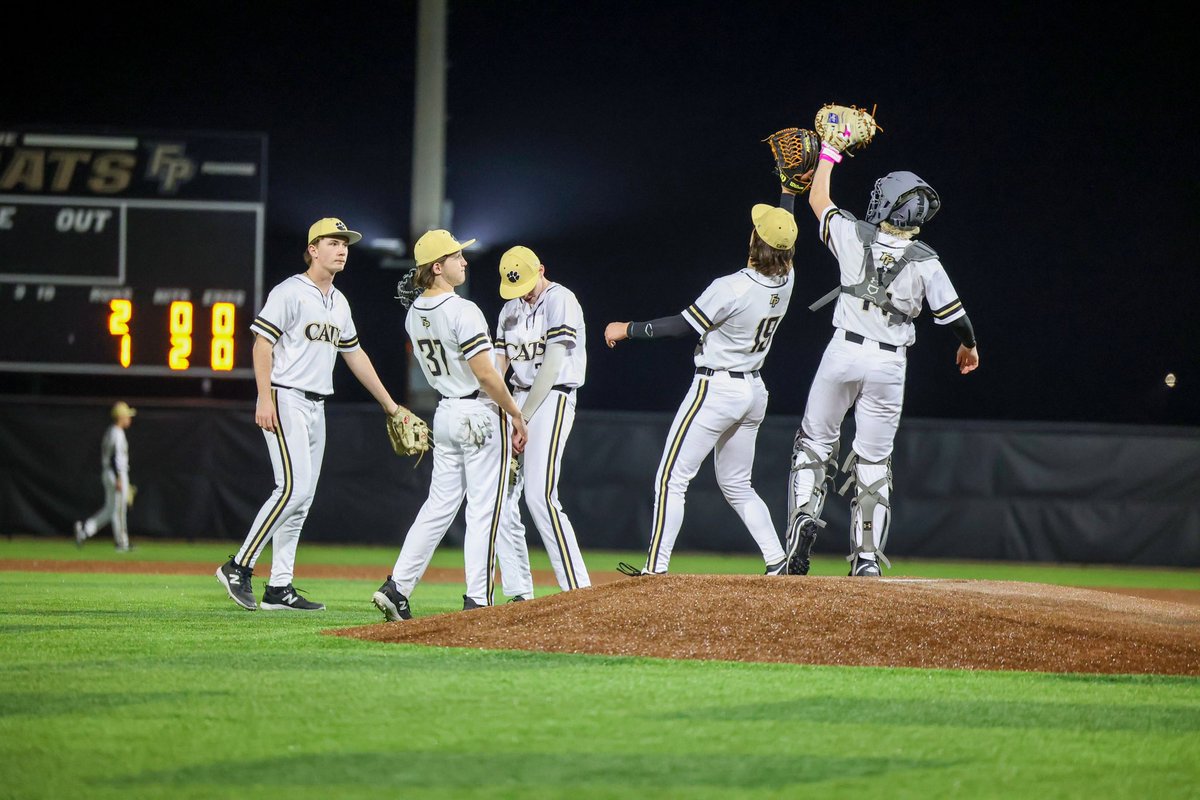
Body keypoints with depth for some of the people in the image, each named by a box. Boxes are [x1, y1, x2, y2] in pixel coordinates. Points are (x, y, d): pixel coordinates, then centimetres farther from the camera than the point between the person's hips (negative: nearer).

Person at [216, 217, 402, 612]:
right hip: (285, 401, -9)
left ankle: (279, 588, 7)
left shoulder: (338, 303, 17)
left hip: (316, 408, 9)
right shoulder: (290, 292, -9)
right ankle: (239, 566, -12)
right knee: (294, 487, -18)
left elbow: (354, 354, 26)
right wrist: (265, 398, -23)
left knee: (302, 497, 6)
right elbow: (263, 343, -14)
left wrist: (388, 403, 27)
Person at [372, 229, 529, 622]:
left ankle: (396, 587, 6)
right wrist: (516, 415, -10)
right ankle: (477, 600, -2)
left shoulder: (414, 314, 6)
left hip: (445, 412, 7)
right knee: (483, 509, -1)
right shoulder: (462, 311, -19)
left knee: (440, 505, 13)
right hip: (482, 415, -7)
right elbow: (485, 373, -20)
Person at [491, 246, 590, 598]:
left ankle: (578, 590, -17)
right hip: (517, 400, 8)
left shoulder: (561, 300, -8)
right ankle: (519, 593, 5)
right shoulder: (511, 308, 16)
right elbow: (498, 362, 13)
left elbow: (553, 362, -15)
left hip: (552, 399, -8)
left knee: (539, 496, -18)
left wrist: (524, 418, -19)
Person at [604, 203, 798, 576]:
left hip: (716, 389, -8)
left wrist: (628, 330, -5)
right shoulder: (785, 281, -4)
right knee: (736, 485, 19)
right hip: (754, 391, 8)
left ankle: (656, 567, -3)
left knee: (671, 478, -1)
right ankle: (777, 561, 9)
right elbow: (783, 240, 18)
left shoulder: (731, 289, -23)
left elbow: (683, 325, -15)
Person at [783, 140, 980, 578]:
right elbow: (953, 312, 1)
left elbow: (818, 199, 12)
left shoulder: (855, 237, -4)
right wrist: (969, 345, 23)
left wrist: (829, 151, 27)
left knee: (815, 442, 13)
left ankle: (803, 514, -12)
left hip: (843, 352, -1)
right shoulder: (925, 262, -4)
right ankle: (867, 559, 3)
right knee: (874, 461, 8)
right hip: (890, 364, 1)